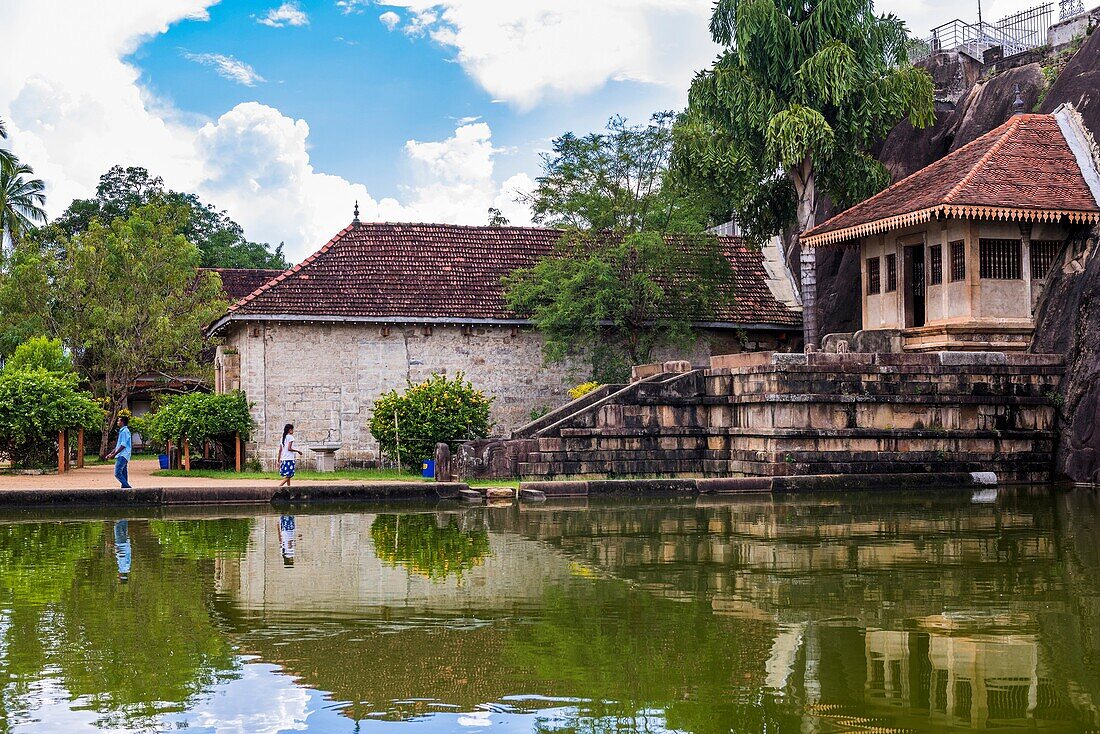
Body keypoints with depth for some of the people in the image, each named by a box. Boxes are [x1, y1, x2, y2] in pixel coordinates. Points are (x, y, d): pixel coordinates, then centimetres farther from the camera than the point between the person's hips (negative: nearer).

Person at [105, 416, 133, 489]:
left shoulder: (124, 431, -12)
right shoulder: (122, 431, 20)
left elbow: (123, 445, -18)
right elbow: (119, 445, 25)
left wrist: (114, 454, -16)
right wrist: (111, 453, 20)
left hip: (122, 455, -10)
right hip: (122, 456, 10)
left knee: (117, 473, -16)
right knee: (123, 474, 8)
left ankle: (128, 488, -18)